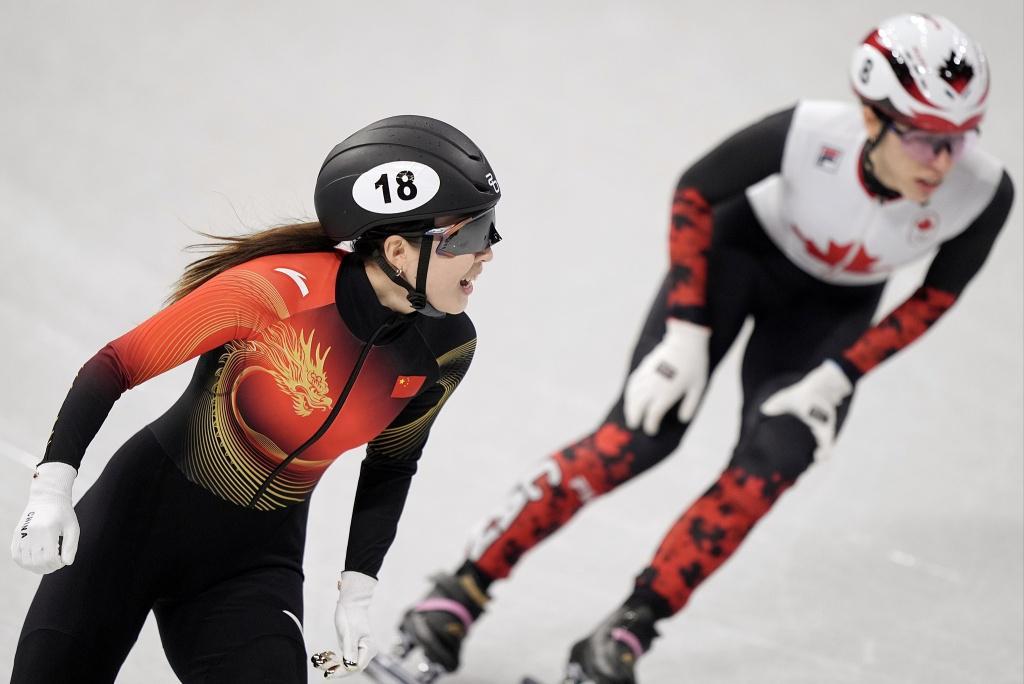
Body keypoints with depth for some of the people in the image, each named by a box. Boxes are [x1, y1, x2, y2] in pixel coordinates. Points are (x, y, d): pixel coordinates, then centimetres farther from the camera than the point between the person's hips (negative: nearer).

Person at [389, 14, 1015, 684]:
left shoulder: (985, 191, -31)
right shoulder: (809, 133, -37)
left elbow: (936, 297, -11)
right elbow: (695, 192, -18)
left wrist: (838, 377, -17)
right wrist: (687, 331, -20)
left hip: (835, 305, 2)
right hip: (744, 247, -2)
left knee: (775, 459, -18)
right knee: (643, 431, -15)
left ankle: (629, 630, -7)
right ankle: (465, 588, -6)